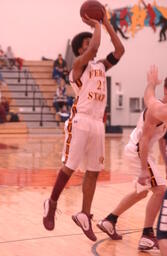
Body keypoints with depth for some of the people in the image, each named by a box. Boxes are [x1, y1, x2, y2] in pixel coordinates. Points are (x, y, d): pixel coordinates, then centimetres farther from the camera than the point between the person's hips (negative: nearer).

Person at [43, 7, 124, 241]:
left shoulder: (101, 66, 17)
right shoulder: (79, 64, -3)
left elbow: (120, 50, 10)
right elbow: (94, 47, -21)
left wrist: (106, 23, 10)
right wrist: (96, 25, -5)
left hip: (98, 123, 7)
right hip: (80, 121, -7)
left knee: (93, 171, 6)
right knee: (69, 167, -4)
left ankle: (84, 216, 13)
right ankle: (52, 203, 16)